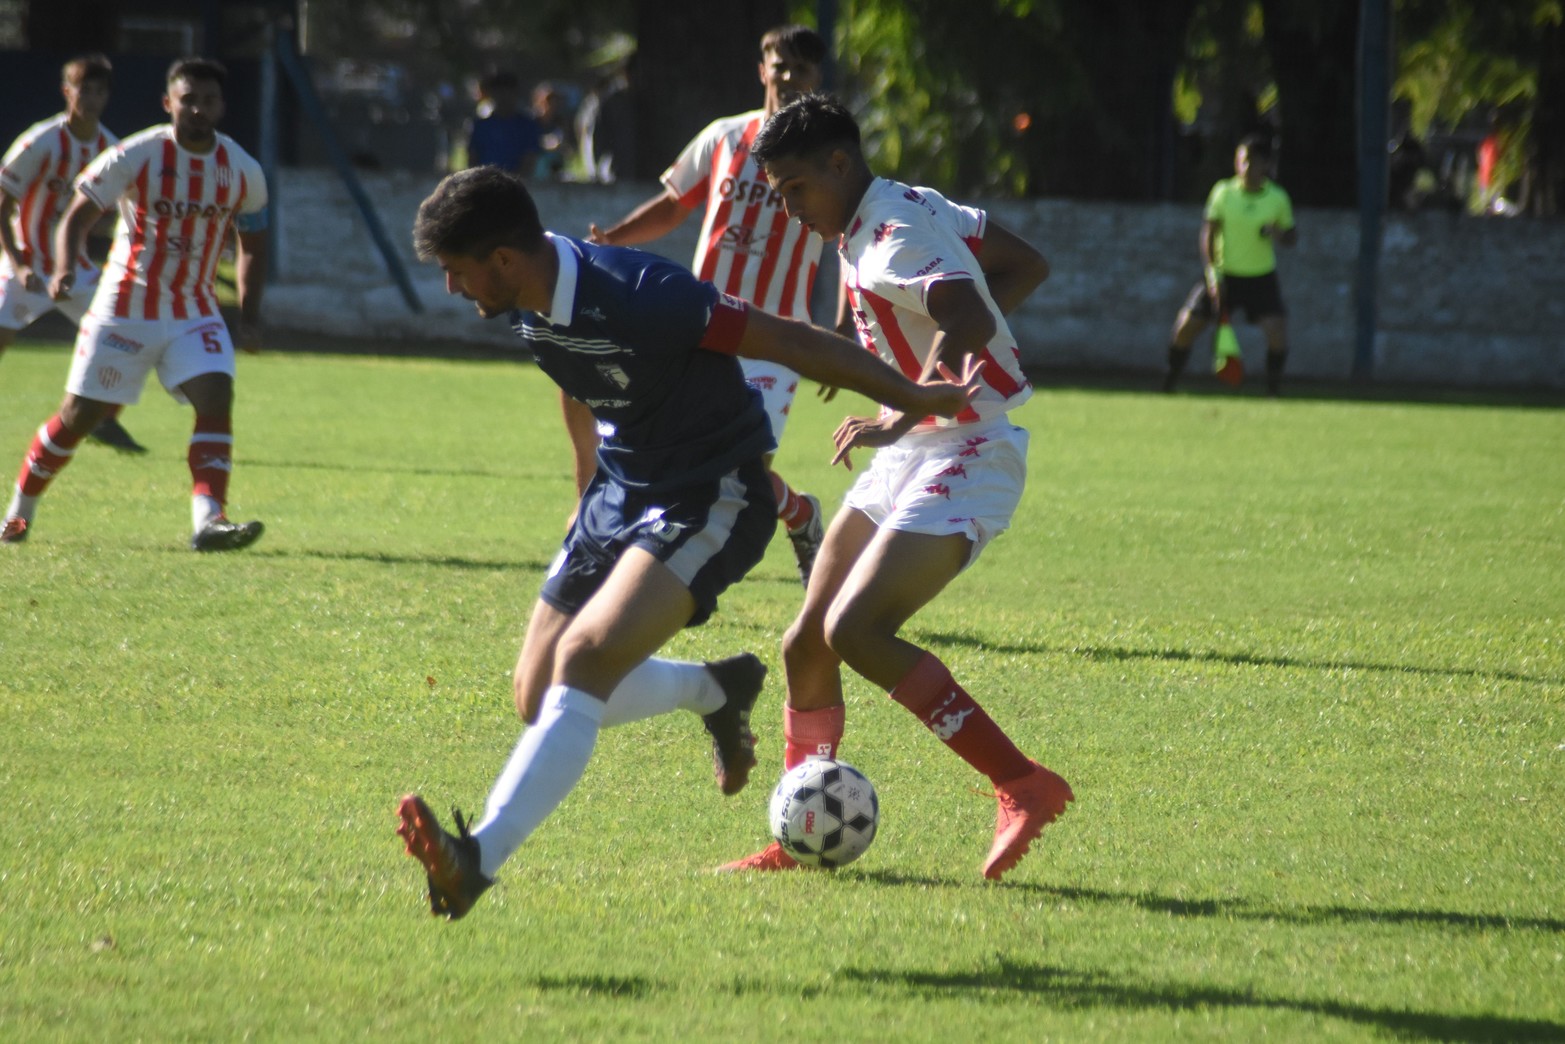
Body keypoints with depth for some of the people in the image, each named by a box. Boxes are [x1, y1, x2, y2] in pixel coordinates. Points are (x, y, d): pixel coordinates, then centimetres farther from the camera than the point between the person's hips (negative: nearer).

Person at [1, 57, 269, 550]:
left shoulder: (243, 172, -2)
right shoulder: (134, 157, -13)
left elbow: (252, 243, 13)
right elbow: (77, 214, -10)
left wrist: (249, 316, 4)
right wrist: (64, 270, -29)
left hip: (194, 312, 3)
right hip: (124, 308, -3)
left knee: (217, 398, -21)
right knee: (80, 414, 2)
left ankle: (207, 520, -27)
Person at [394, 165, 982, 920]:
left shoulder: (640, 297, -30)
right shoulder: (529, 306, -4)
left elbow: (791, 343, -22)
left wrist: (914, 400, -13)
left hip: (710, 502, -9)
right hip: (621, 491, 9)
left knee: (584, 659, -28)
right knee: (539, 695, 6)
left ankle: (479, 857, -39)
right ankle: (717, 690, 33)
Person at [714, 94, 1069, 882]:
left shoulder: (891, 240, -19)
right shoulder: (919, 206, 11)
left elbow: (968, 323, -36)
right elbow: (1026, 268, 19)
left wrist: (898, 421, -37)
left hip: (967, 459, -10)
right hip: (910, 458, 10)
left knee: (854, 630, -24)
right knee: (805, 644, 6)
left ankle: (1024, 787, -19)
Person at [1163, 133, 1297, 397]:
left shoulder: (1278, 198, -5)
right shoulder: (1223, 192, -6)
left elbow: (1291, 236, 5)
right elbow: (1208, 233, -3)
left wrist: (1278, 233, -20)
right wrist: (1212, 273, -12)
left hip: (1262, 277, 0)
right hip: (1224, 275, 0)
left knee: (1277, 330, -19)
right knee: (1186, 327, -4)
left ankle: (1273, 392, -3)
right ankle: (1168, 386, 15)